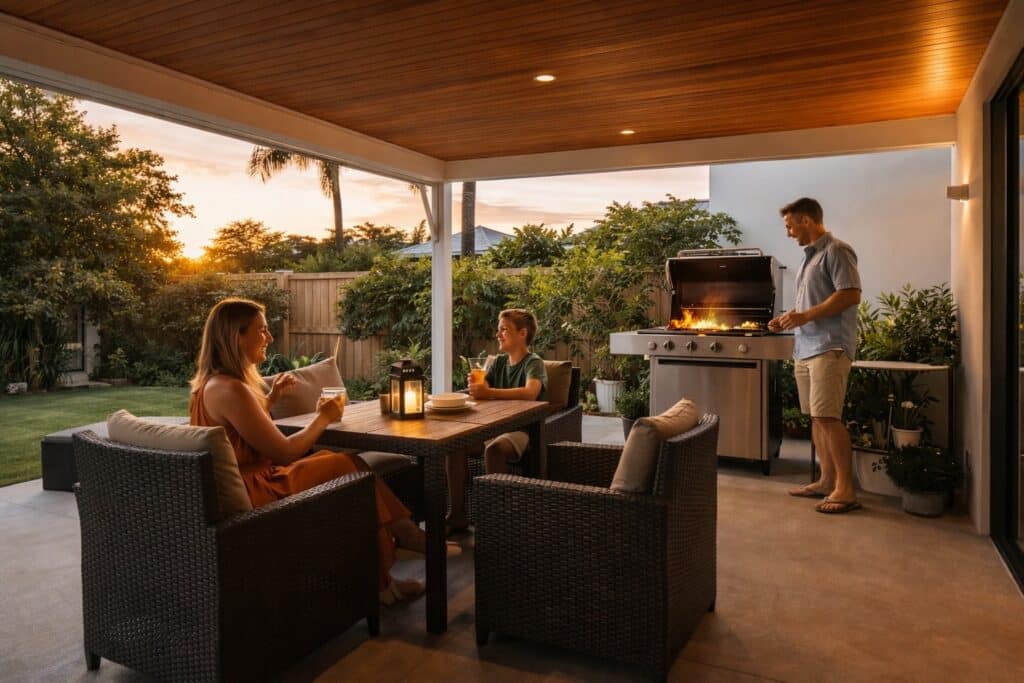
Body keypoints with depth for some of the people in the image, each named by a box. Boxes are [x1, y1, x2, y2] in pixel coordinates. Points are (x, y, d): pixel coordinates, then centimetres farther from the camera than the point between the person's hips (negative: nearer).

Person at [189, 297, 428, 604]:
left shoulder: (210, 383, 9)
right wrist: (323, 418, -5)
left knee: (331, 460, 6)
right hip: (255, 496, -10)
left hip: (245, 484, 10)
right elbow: (286, 453, -19)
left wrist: (271, 397, 16)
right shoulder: (230, 390, -22)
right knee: (347, 466, -4)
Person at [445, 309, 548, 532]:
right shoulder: (500, 361, 14)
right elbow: (480, 391, 8)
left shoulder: (533, 363, -8)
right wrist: (474, 385, -17)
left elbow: (530, 392, -30)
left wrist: (489, 392, -36)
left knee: (493, 449, -36)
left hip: (522, 430, -7)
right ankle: (457, 515, -8)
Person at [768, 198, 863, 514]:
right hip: (805, 348, 9)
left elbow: (851, 295, -16)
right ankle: (827, 480, 17)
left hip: (828, 348, -9)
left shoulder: (836, 251, -6)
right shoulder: (809, 255, 21)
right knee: (816, 417, 9)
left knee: (828, 417, -10)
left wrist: (806, 316, -17)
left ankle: (846, 489, -4)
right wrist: (789, 318, 11)